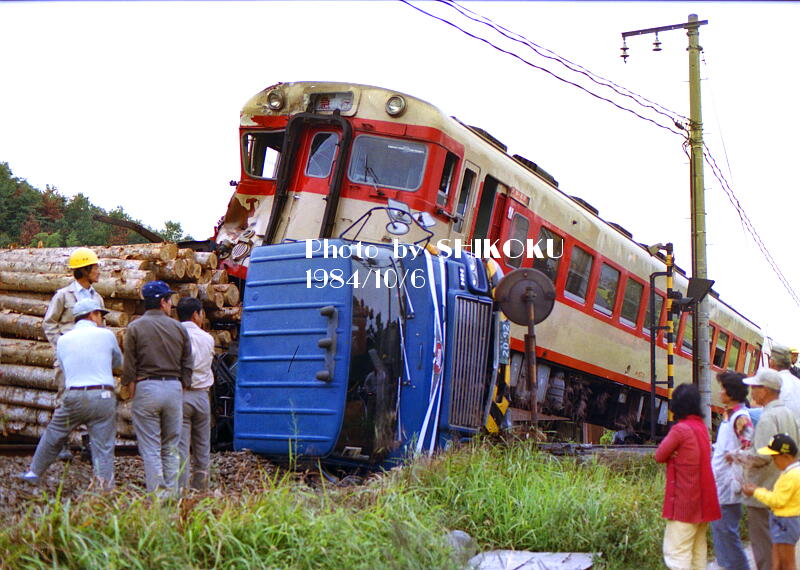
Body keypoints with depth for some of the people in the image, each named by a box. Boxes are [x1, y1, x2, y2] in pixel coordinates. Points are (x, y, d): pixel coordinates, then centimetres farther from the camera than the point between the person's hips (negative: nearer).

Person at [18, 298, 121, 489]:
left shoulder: (63, 339, 9)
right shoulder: (106, 335, 2)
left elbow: (64, 368, 18)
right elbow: (118, 361, 17)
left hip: (73, 397, 2)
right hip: (103, 397, -2)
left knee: (53, 436, 21)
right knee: (104, 448, 2)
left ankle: (34, 473, 36)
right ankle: (106, 491, 2)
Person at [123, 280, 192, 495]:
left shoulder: (135, 328, 0)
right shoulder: (179, 328, 8)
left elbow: (129, 367, -3)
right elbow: (187, 367, 9)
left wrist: (134, 395, 3)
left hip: (146, 388, -3)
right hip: (174, 388, 3)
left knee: (150, 448, 0)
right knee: (171, 448, 11)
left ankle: (157, 494, -3)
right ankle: (172, 494, 11)